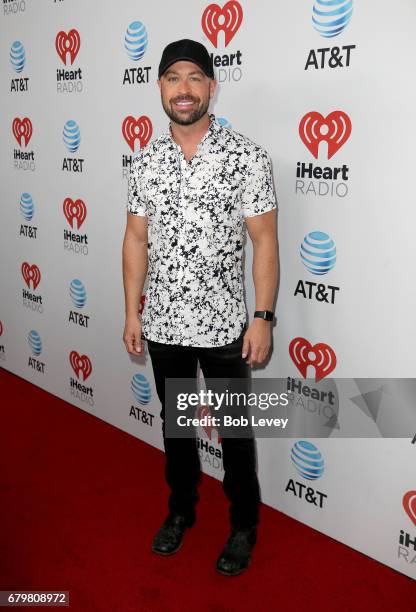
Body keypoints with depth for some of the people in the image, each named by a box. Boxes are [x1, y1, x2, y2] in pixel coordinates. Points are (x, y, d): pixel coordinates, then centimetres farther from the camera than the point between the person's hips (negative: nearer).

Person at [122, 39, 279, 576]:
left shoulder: (246, 157, -9)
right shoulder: (144, 161, 3)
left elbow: (264, 241, -8)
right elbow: (136, 240, 7)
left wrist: (262, 318, -12)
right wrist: (131, 313, 5)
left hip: (224, 325, -3)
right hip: (162, 324, 4)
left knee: (235, 429, 11)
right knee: (175, 423, 19)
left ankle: (244, 525, 31)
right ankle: (181, 509, 40)